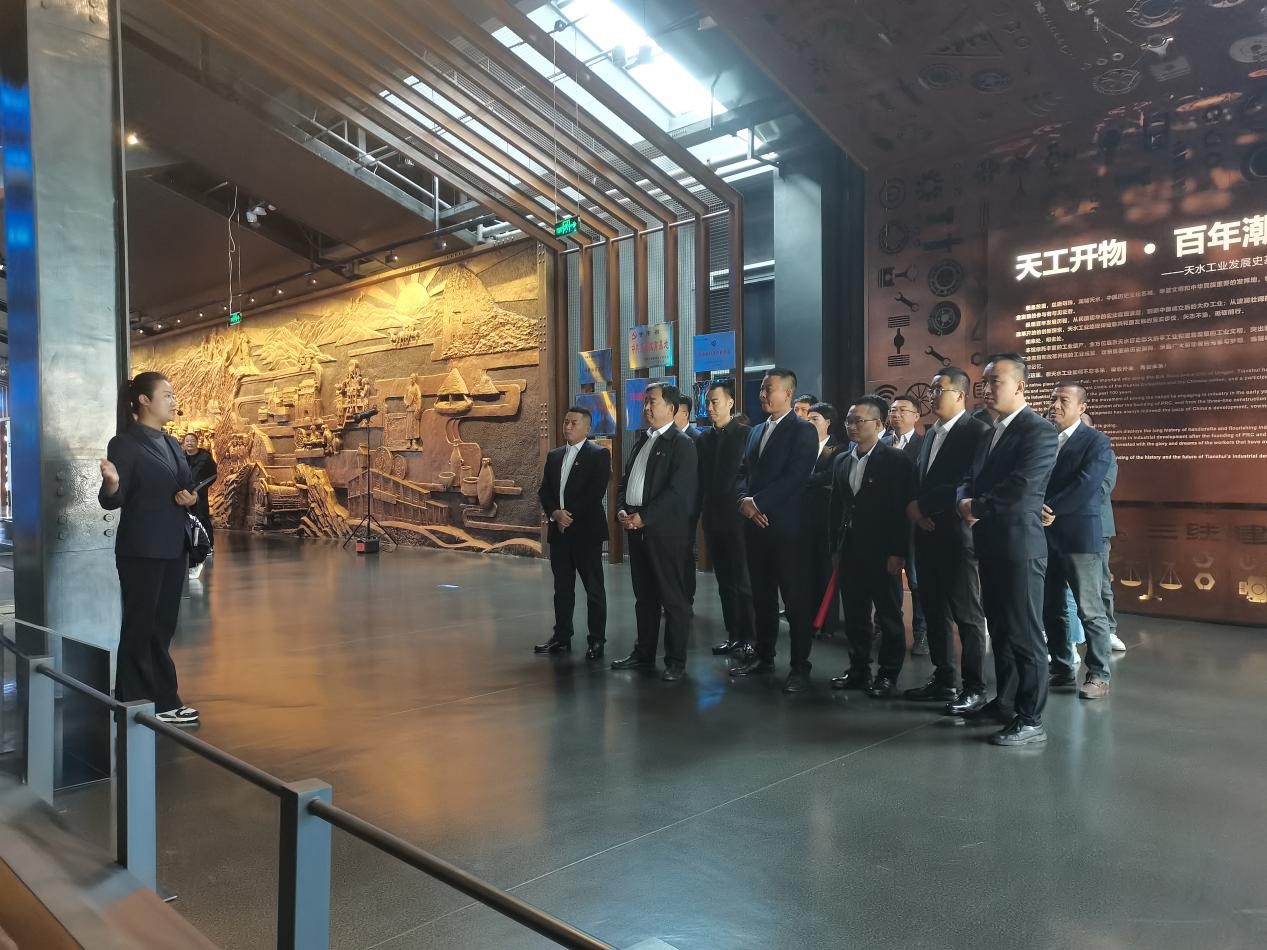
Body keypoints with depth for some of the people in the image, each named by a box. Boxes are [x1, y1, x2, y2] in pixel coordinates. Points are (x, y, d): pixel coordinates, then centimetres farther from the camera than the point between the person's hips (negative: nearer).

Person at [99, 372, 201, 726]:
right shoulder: (125, 443, -10)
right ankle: (135, 707, 9)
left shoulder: (172, 444, 13)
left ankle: (164, 701, 22)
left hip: (174, 548, 8)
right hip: (141, 550, -8)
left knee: (163, 626, 13)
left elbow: (189, 487, 21)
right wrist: (111, 483, -35)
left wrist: (191, 496, -1)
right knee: (139, 627, 0)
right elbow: (112, 501, -13)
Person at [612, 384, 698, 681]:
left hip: (665, 530, -7)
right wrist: (622, 510, 1)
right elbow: (626, 480, 19)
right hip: (637, 528, 7)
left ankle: (676, 661, 9)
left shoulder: (682, 444, -7)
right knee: (644, 596, 15)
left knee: (673, 598, 0)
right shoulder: (642, 440, 17)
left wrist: (643, 517, -18)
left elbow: (678, 491, -16)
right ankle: (644, 653, 24)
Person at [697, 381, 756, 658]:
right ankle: (733, 635, 18)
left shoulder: (747, 434, -5)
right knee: (724, 580, 10)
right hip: (713, 518, 6)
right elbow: (700, 481, 12)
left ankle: (749, 639, 5)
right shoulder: (703, 440, 12)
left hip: (738, 517, -6)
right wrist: (694, 515, 7)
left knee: (743, 580, -2)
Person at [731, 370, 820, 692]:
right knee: (761, 595, 13)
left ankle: (800, 666, 6)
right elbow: (743, 472, 16)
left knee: (795, 596, -2)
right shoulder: (756, 431, 18)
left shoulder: (803, 430, -5)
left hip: (787, 526, -7)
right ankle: (763, 657, 23)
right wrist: (744, 500, -5)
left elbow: (795, 476, -15)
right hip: (756, 525, 7)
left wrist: (758, 503, -15)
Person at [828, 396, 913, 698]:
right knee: (854, 615, 11)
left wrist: (898, 553, -15)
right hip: (850, 552, 6)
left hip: (883, 553, -6)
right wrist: (836, 548, 11)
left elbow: (903, 509, -11)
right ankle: (858, 669, 23)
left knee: (889, 616, 5)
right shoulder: (842, 461, 11)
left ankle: (888, 674, 16)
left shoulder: (896, 460, -8)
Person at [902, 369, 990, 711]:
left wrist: (923, 506, -14)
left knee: (967, 613, 0)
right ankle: (944, 679, 24)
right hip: (927, 534, 8)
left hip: (957, 536, -8)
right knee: (935, 611, 13)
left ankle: (974, 688, 9)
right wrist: (914, 508, -2)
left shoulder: (977, 431, -9)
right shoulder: (930, 434, 18)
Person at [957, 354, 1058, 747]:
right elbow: (970, 478, 15)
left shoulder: (1039, 430, -11)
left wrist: (977, 506, -9)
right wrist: (965, 501, -8)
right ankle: (1005, 701, 29)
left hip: (1020, 545, -9)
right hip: (990, 544, 9)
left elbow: (1020, 486, -22)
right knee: (999, 630, 17)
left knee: (1025, 633, -2)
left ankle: (1030, 719, 6)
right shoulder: (990, 432, 17)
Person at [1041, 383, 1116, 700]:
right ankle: (1061, 669, 21)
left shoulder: (1096, 442, -3)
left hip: (1080, 535, -6)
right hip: (1045, 535, 6)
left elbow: (1086, 485, -16)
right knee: (1050, 609, 10)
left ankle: (1099, 675, 9)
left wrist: (1051, 510, -16)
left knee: (1090, 610, 0)